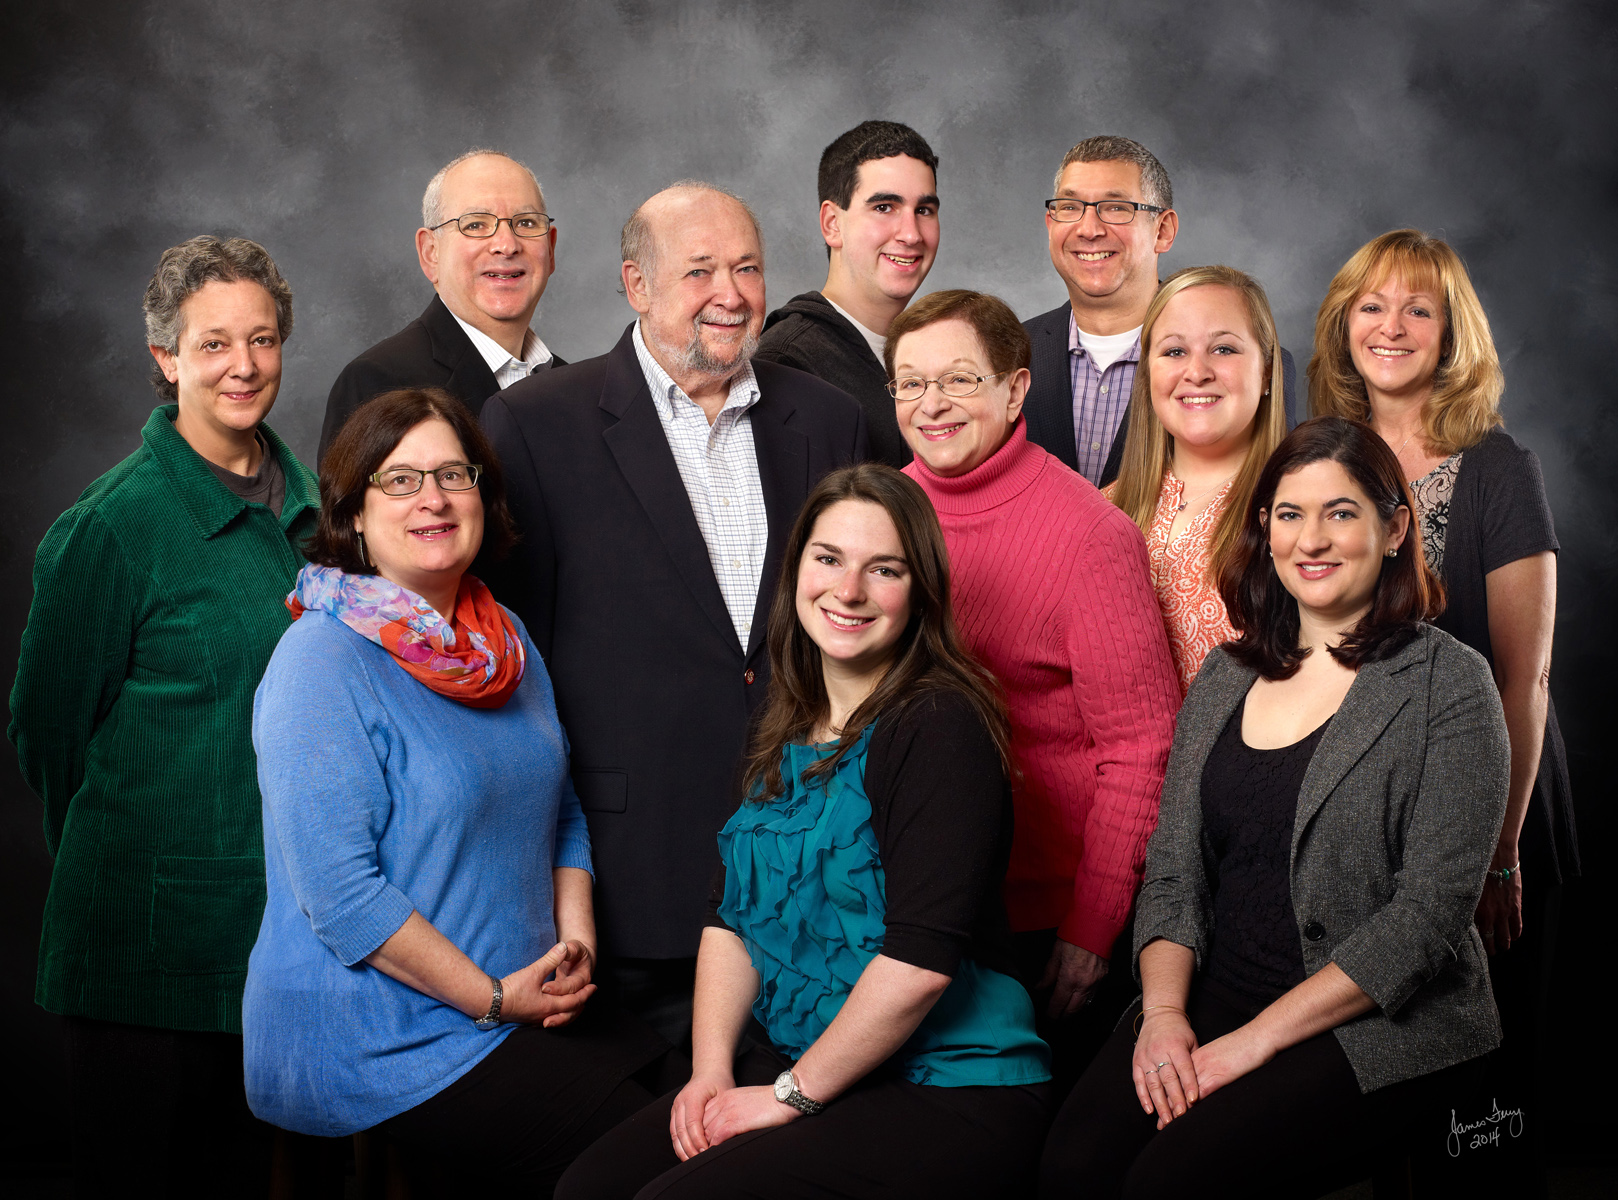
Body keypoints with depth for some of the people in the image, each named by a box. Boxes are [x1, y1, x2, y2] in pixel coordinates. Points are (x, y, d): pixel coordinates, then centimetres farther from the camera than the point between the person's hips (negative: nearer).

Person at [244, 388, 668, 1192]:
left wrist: (574, 943, 1)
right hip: (375, 1043, -7)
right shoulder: (323, 660, -14)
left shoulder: (505, 639, 10)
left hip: (524, 1011, 7)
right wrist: (494, 998, -16)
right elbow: (339, 895, -19)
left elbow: (560, 809, 18)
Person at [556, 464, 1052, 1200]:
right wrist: (712, 1069, -5)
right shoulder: (781, 732, 11)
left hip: (944, 1093, -7)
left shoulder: (940, 727, -15)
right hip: (788, 1064, 7)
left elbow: (921, 959, -21)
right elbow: (731, 916, 10)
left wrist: (794, 1094, -14)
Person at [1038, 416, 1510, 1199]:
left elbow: (1429, 913, -11)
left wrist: (1257, 1039, -16)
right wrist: (1163, 1011, -9)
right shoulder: (1225, 678, 13)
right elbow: (1173, 871, 10)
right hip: (1213, 1000, 4)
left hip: (1382, 1025, -4)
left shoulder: (1448, 685, -4)